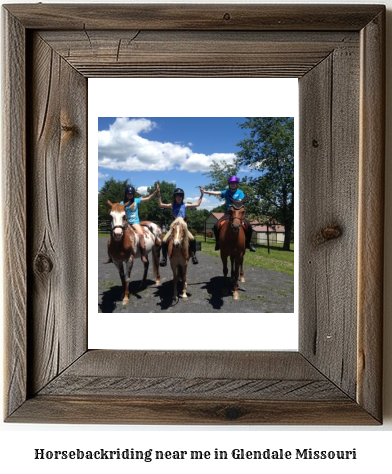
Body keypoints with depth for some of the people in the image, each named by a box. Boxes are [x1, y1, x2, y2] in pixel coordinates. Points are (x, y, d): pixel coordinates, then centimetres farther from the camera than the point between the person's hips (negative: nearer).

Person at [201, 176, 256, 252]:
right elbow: (216, 193, -3)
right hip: (228, 213, 1)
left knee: (249, 226, -21)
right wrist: (205, 191, -14)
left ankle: (248, 243, -1)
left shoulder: (240, 192, 5)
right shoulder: (226, 192, 8)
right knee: (216, 226, -18)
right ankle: (218, 242, 2)